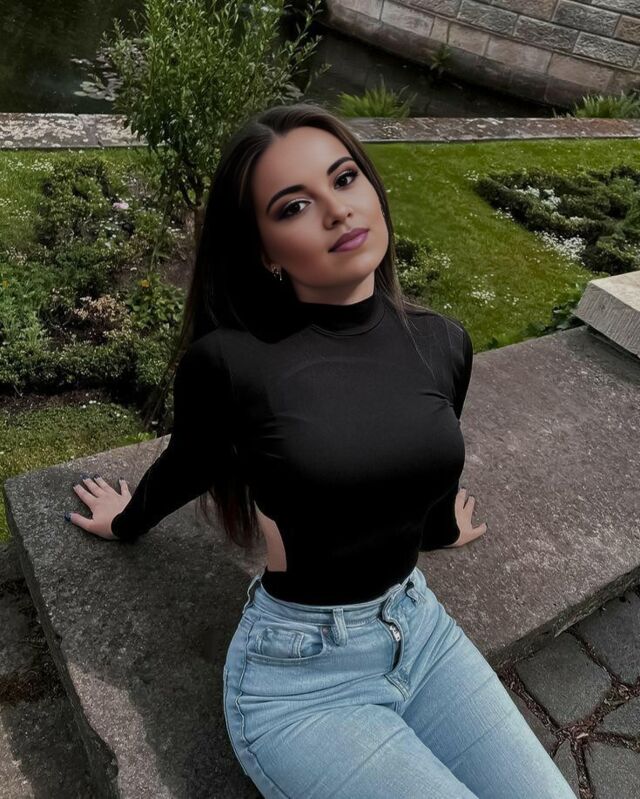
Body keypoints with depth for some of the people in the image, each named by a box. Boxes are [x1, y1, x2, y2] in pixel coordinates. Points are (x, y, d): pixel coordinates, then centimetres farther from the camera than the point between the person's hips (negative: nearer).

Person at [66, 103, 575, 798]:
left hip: (420, 623, 5)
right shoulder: (228, 360, -20)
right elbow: (191, 462, 2)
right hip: (298, 670, -4)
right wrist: (128, 521, 20)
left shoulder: (442, 343, -7)